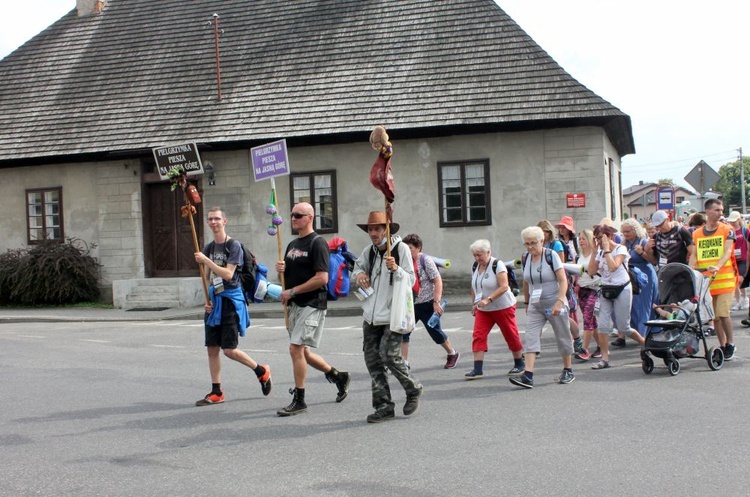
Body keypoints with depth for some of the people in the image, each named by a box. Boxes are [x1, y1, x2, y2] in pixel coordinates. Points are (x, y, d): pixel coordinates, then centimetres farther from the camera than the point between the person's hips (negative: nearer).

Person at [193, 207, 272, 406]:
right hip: (214, 301, 7)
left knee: (229, 349, -7)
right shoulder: (208, 248, 12)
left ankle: (262, 371, 15)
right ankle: (216, 393, 14)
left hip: (231, 300, -7)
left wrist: (206, 261, -21)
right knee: (212, 348, 5)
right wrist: (207, 300, 4)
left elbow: (228, 274, -19)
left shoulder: (234, 246, -9)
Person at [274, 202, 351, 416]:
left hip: (312, 305, -9)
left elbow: (322, 278, -19)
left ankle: (299, 400, -5)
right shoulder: (292, 245, 17)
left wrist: (292, 291, -17)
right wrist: (281, 269, 0)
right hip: (295, 305, 9)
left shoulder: (317, 243, -11)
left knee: (296, 349, -14)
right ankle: (338, 376, 31)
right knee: (303, 352, 13)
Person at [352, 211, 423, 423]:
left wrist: (396, 269, -29)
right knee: (372, 360, 3)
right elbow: (358, 267, 26)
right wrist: (359, 275, 4)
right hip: (371, 316, 6)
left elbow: (411, 281, -11)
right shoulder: (369, 251, 7)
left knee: (389, 355, -14)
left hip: (393, 315, -6)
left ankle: (413, 390, 13)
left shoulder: (401, 248, -8)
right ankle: (384, 407, 11)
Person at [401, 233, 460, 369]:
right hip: (410, 304, 5)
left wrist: (437, 302, -21)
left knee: (435, 332, 7)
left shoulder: (426, 260, -12)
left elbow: (438, 281, -15)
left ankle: (452, 354, 30)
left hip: (427, 304, -5)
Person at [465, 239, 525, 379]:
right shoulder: (475, 267, 6)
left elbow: (504, 287, -24)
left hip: (503, 307, -6)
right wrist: (474, 303, 17)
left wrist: (488, 299, -30)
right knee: (478, 336, -8)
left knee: (511, 336, 5)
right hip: (483, 310, 6)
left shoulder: (497, 265, -16)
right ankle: (478, 369, -9)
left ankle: (520, 364, 24)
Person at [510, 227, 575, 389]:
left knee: (563, 337, 7)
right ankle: (528, 376, -17)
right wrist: (527, 303, 20)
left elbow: (563, 280, -16)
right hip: (535, 305, 4)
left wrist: (559, 302, -25)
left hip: (554, 303, -4)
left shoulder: (551, 255, -12)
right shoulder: (526, 258, 4)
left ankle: (568, 371, 25)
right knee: (531, 337, -9)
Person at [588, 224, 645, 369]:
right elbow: (591, 271, -2)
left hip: (622, 290, -5)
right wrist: (594, 252, -6)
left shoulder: (620, 249, -9)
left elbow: (613, 267, -27)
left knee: (623, 328, 0)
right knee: (603, 326, -8)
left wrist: (606, 249, -20)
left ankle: (645, 343, 26)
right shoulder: (600, 252, 8)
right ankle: (604, 359, -5)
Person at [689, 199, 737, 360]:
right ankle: (722, 346, 18)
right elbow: (694, 255, 4)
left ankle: (730, 344, 7)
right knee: (714, 316, 6)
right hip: (705, 281, 3)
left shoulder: (727, 230, 2)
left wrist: (717, 267, -28)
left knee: (723, 313, -12)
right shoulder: (696, 234, 9)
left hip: (725, 279, -3)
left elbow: (727, 252, -10)